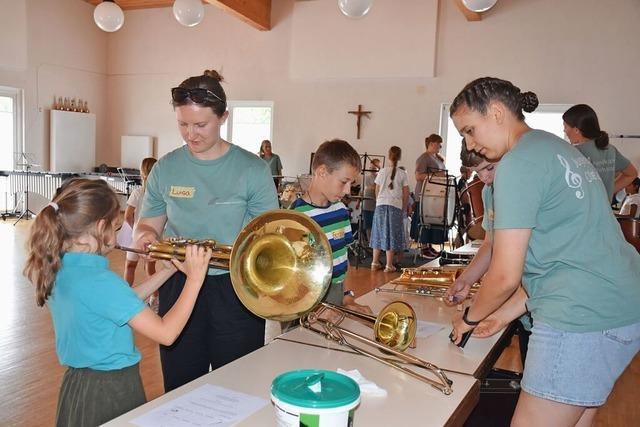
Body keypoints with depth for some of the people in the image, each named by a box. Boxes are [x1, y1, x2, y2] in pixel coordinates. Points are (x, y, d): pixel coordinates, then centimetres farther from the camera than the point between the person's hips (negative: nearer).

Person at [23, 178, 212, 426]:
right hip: (113, 391, -8)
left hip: (77, 384, 8)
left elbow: (121, 302, 8)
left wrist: (168, 270, 6)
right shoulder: (99, 281, -28)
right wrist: (195, 279, -20)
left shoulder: (58, 269, -1)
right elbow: (166, 333, -27)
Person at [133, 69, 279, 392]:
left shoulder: (252, 169, -6)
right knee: (180, 390, 15)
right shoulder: (165, 169, 3)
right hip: (179, 287, 3)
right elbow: (147, 225, 11)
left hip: (236, 289, -2)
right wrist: (145, 236, -12)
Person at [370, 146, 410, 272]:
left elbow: (377, 191, 7)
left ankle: (375, 263, 15)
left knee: (379, 233, 11)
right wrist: (404, 208, 12)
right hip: (395, 206, -2)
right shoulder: (402, 174, -1)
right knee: (392, 234, 3)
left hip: (381, 205, 2)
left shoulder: (382, 172, 3)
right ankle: (389, 265, 3)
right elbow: (406, 194, 0)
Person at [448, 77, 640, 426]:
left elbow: (505, 275, -14)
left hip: (581, 319, -10)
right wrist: (509, 312, 16)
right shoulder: (554, 146, 16)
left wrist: (469, 318, 6)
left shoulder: (519, 163, -13)